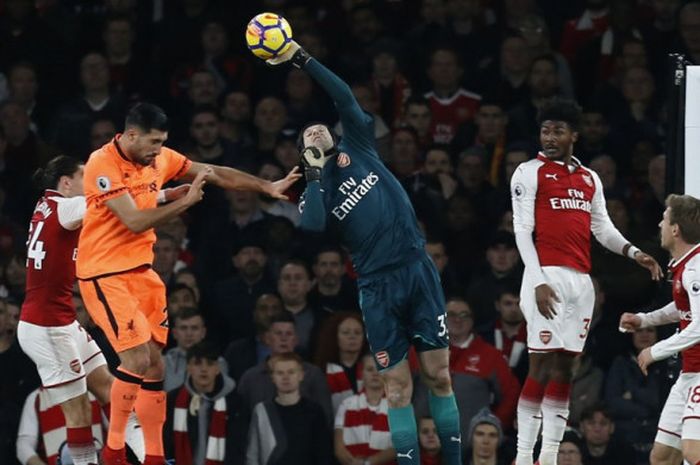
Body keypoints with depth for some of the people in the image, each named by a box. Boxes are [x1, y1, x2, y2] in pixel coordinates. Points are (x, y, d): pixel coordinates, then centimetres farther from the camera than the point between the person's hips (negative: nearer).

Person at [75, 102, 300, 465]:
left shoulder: (159, 158, 3)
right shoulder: (103, 165, -18)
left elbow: (216, 174, 12)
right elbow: (136, 221, -22)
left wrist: (267, 187, 9)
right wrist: (187, 200, -17)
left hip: (141, 270, 7)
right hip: (105, 275, -7)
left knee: (154, 365, 5)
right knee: (139, 359, -17)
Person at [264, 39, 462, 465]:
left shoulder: (357, 149, 12)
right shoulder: (316, 189, 9)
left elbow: (345, 97, 0)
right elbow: (312, 226, -13)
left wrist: (303, 60, -2)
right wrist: (315, 174, -9)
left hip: (418, 270, 1)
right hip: (379, 286, -1)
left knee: (438, 374, 2)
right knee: (398, 385, 0)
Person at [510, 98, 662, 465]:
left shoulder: (590, 179, 18)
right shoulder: (529, 173, 0)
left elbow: (603, 228, 18)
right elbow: (522, 230, -6)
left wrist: (633, 252, -2)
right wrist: (538, 282, -17)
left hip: (581, 280, 6)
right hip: (547, 275, -6)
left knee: (564, 367, 5)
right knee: (542, 365, -11)